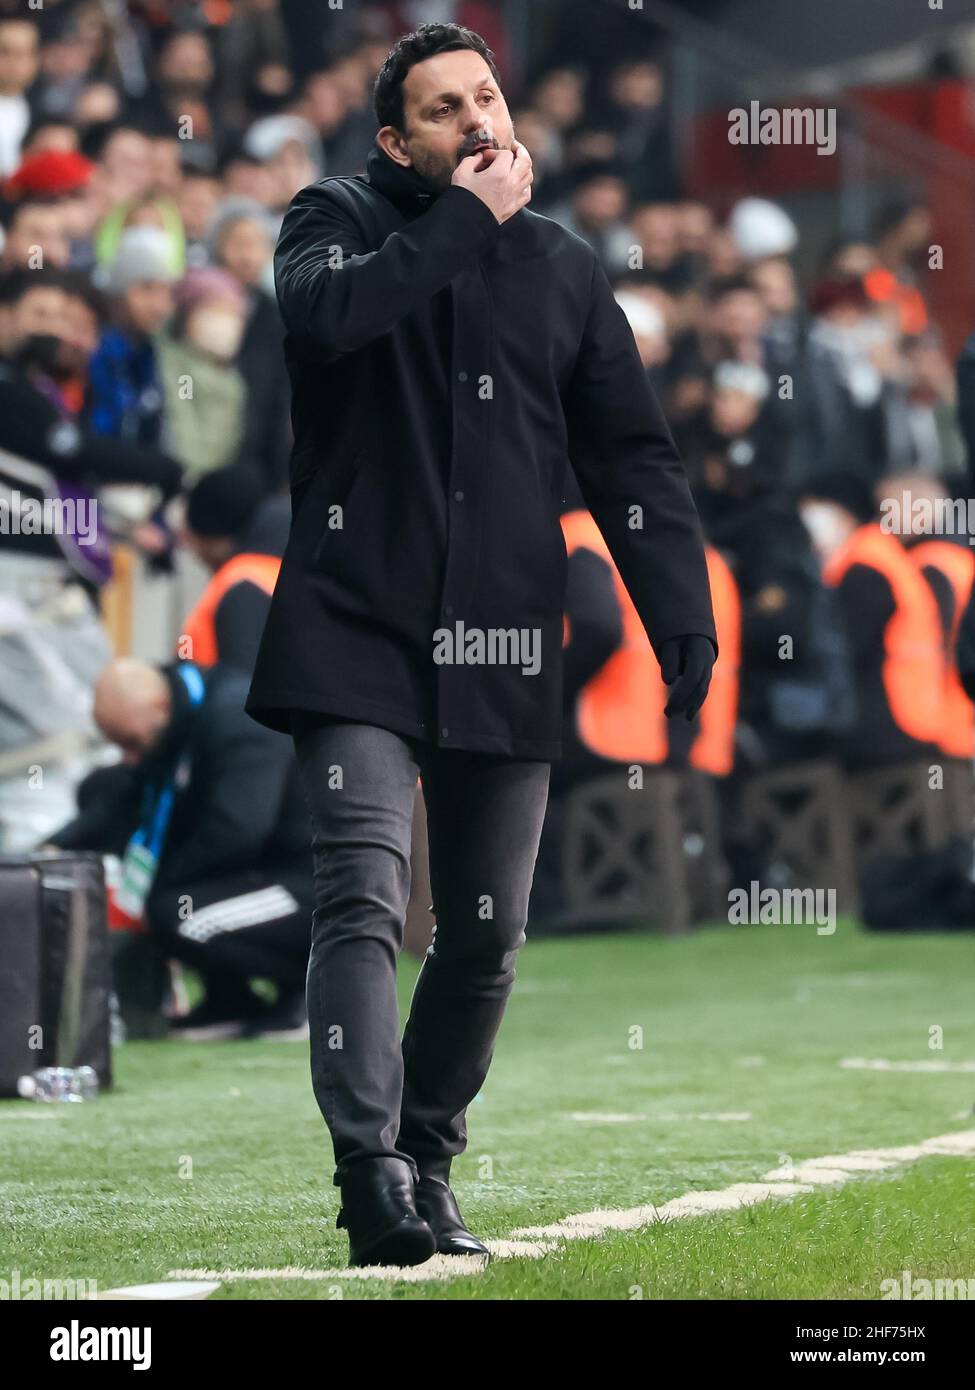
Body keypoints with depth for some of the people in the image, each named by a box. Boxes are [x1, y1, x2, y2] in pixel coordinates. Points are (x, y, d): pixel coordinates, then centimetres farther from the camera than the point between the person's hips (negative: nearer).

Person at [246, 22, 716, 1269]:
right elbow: (325, 312, -21)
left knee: (486, 932, 7)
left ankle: (429, 1166, 20)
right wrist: (467, 219, -13)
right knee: (365, 898, -17)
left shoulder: (564, 269, 14)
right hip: (358, 629, -4)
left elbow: (631, 457, 12)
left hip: (501, 650, 4)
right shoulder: (338, 221, 4)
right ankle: (371, 1174, -25)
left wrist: (683, 621, 2)